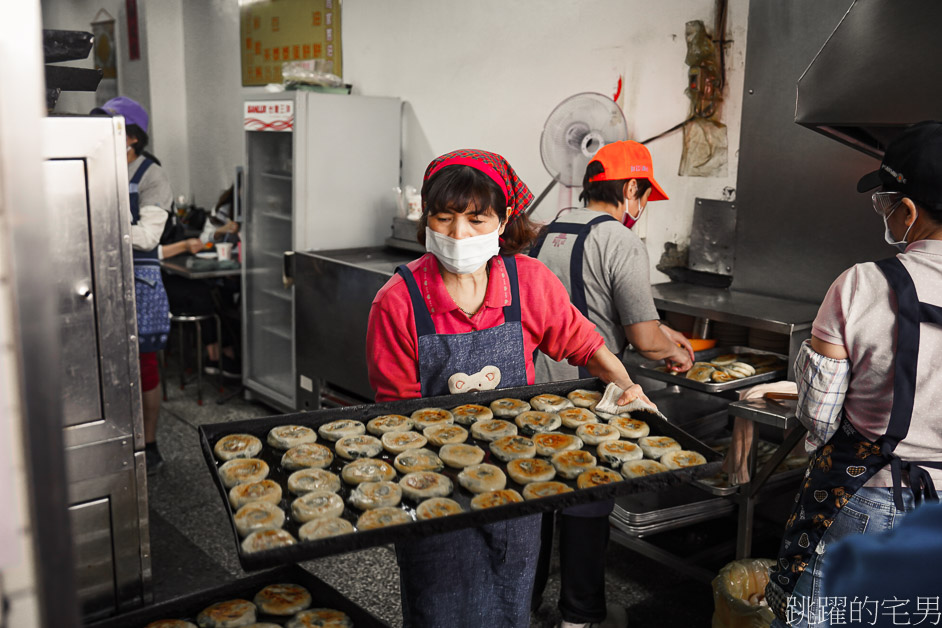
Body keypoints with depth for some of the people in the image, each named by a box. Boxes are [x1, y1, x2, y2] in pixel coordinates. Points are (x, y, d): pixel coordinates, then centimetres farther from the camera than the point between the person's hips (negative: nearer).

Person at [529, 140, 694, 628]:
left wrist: (660, 331, 26)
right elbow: (644, 339, -17)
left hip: (533, 389, 7)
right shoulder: (622, 244, -14)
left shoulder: (549, 233, 10)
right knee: (585, 509, 10)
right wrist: (674, 352, 6)